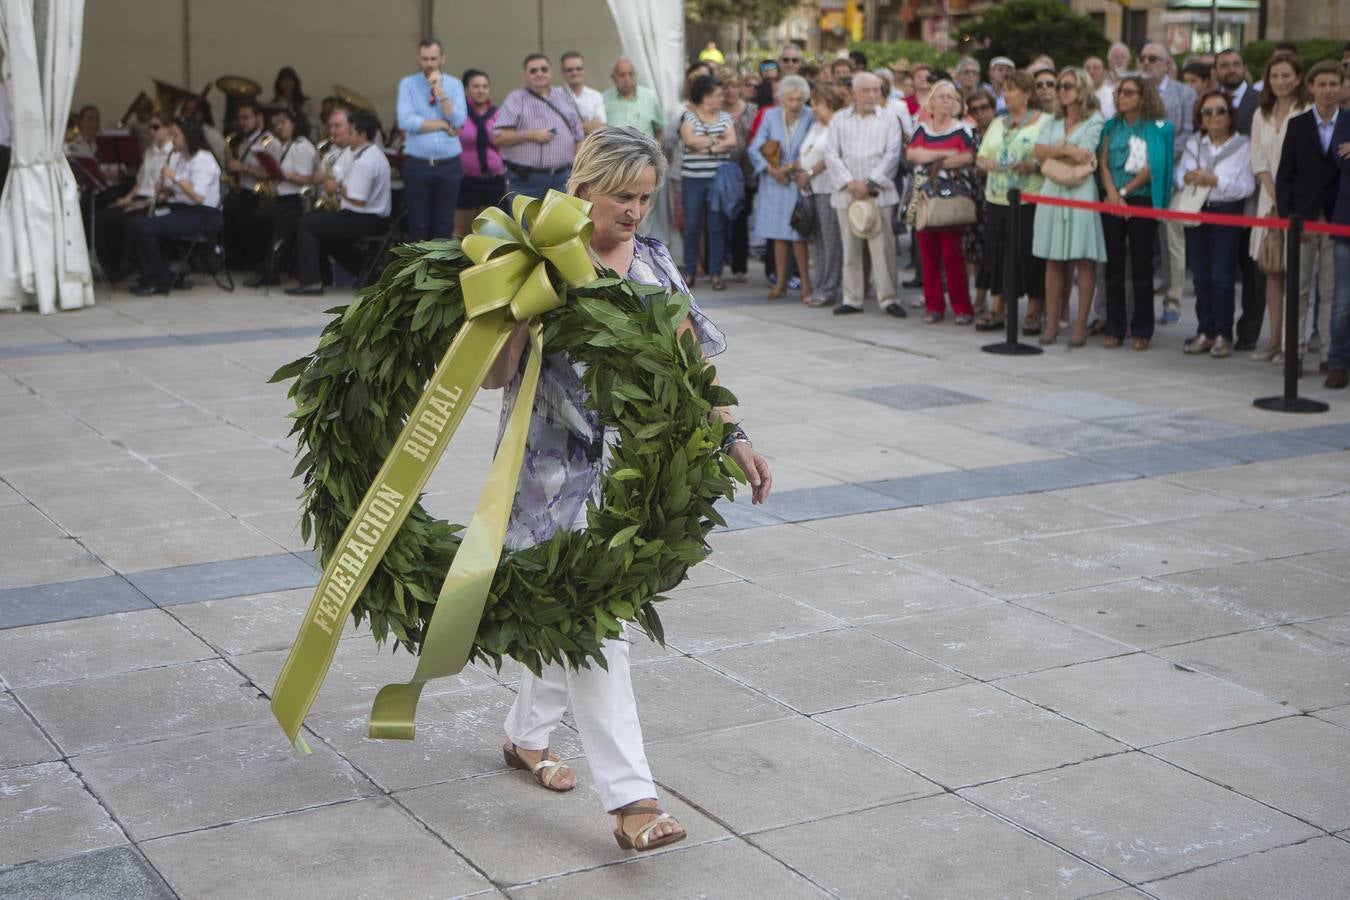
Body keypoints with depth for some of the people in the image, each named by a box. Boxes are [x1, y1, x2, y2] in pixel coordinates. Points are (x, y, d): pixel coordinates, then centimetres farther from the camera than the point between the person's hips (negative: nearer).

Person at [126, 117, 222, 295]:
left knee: (144, 228, -24)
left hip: (201, 216, -9)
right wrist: (163, 187, 1)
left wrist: (175, 177, -22)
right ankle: (147, 276, -4)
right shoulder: (176, 157, 17)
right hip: (178, 210, 9)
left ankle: (159, 280, -9)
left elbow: (198, 196, -23)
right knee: (134, 224, -11)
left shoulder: (203, 160, -11)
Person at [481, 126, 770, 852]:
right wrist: (524, 315, -26)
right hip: (558, 471, -6)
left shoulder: (654, 263, 7)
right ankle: (631, 798, -8)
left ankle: (527, 735, 39)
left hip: (629, 466, 6)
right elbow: (493, 377, -10)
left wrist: (732, 437, 4)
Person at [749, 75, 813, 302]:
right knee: (778, 233, 8)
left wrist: (791, 167, -14)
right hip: (774, 182, 3)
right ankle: (781, 281, 18)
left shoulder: (811, 118, -7)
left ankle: (805, 283, 3)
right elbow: (755, 150, -1)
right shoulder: (771, 116, 0)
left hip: (799, 182, -3)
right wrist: (772, 170, -14)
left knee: (798, 234, -5)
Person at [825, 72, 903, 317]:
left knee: (883, 246, -6)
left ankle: (888, 298, -1)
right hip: (846, 193, 2)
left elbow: (892, 155, -3)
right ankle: (852, 299, 11)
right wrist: (850, 183, -9)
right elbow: (832, 155, 2)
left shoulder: (889, 120, 6)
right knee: (850, 248, 5)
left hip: (879, 193, -2)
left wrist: (869, 182, -12)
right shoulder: (839, 119, 9)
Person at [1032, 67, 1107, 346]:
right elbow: (1039, 152, 2)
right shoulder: (1052, 121, 18)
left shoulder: (1095, 120, 1)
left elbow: (1082, 160, -10)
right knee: (1053, 260, 3)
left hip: (1080, 192, -5)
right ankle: (1053, 321, 7)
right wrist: (1067, 150, -12)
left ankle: (1081, 324, -3)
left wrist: (1053, 155, 1)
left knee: (1084, 260, -5)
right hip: (1052, 192, 5)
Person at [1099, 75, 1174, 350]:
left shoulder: (1158, 128, 0)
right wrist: (1112, 194, -11)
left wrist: (1125, 192, -9)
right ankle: (1114, 328, 10)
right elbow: (1103, 161, 4)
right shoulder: (1113, 126, 12)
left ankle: (1141, 330, 5)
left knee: (1141, 266, -1)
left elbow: (1152, 168, -7)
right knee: (1114, 265, 4)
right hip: (1112, 201, 4)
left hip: (1142, 201, -3)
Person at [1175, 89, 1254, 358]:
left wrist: (1215, 180, -18)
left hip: (1227, 214, -4)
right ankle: (1205, 332, 13)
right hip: (1195, 213, 4)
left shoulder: (1243, 146, -2)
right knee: (1200, 276, 6)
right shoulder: (1193, 143, 12)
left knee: (1221, 276, -6)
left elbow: (1246, 186, -10)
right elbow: (1179, 175, 11)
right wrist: (1187, 178, -11)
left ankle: (1223, 335, 2)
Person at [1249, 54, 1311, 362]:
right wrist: (1275, 199, -4)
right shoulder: (1261, 115, 12)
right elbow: (1259, 162, 8)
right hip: (1270, 200, 5)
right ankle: (1273, 339, 11)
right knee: (1272, 271, 6)